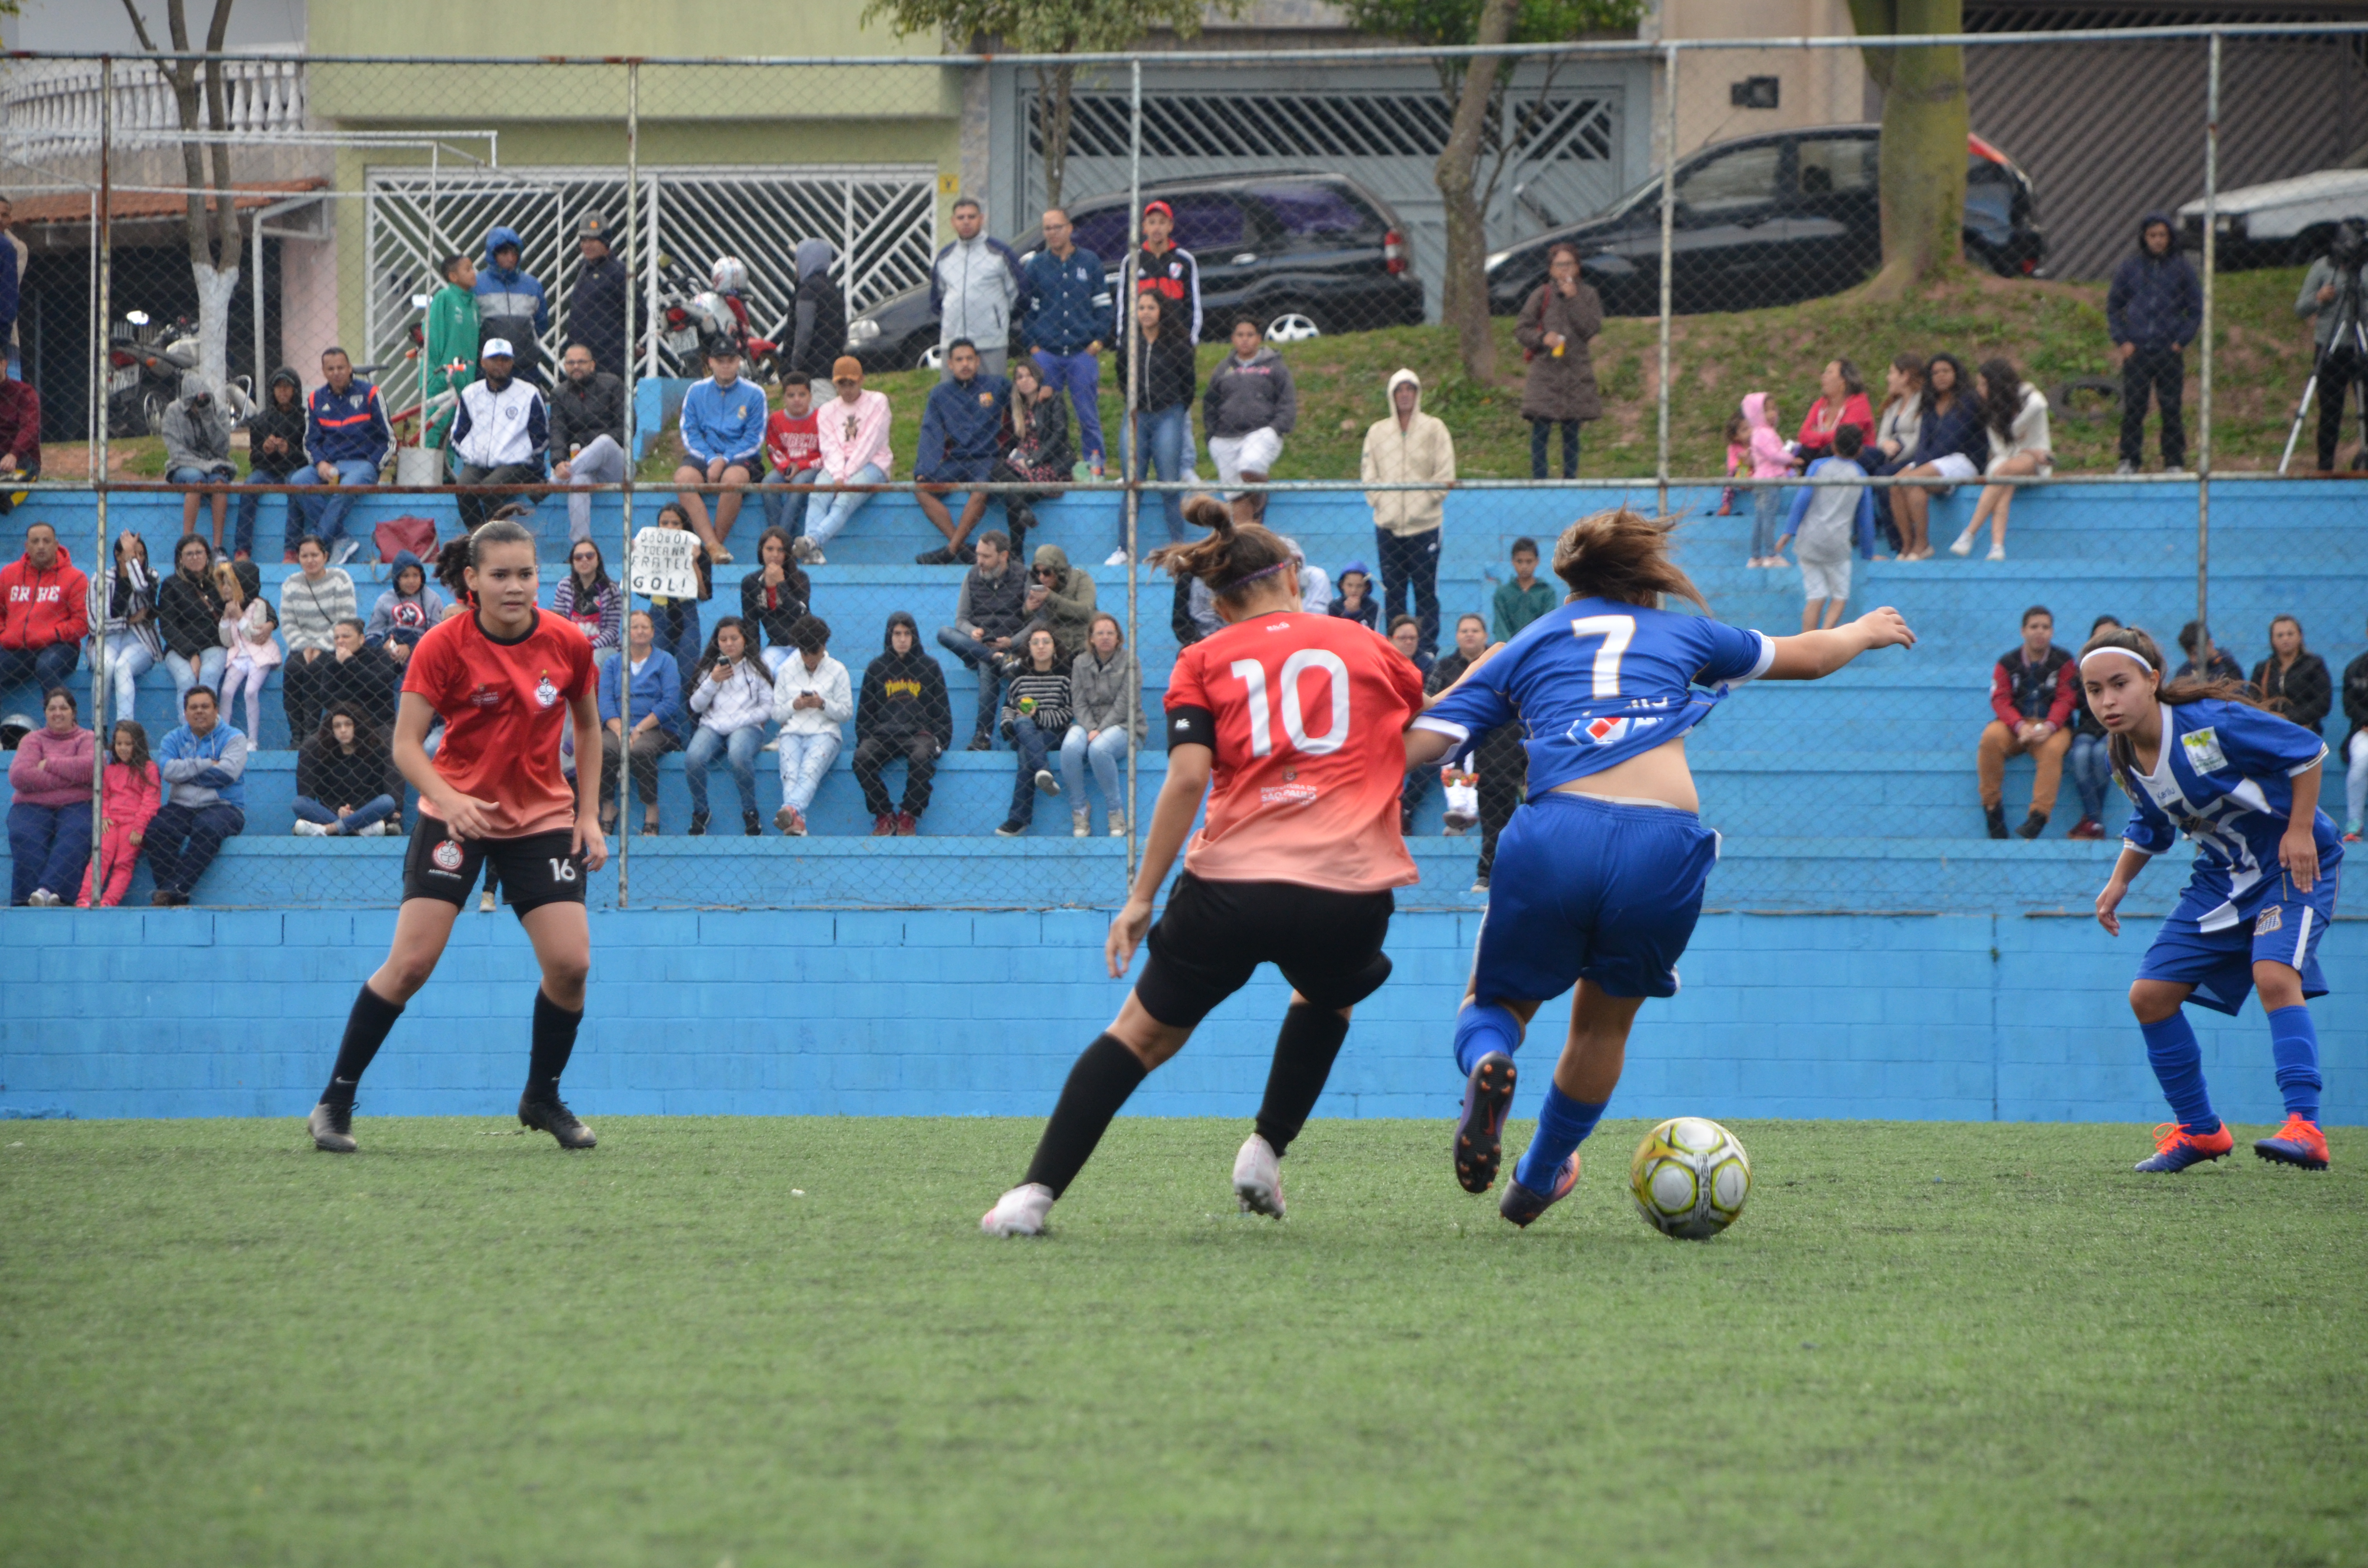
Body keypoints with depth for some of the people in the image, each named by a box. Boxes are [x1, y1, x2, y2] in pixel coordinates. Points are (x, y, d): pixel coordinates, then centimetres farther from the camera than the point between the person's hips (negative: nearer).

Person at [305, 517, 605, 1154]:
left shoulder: (566, 645, -5)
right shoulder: (443, 647, -14)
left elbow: (587, 726, 12)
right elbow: (406, 744, -15)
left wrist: (589, 815, 5)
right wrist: (449, 798, -33)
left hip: (542, 818, 3)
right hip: (458, 812, -3)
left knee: (571, 963, -8)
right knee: (411, 962, -12)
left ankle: (543, 1098, 16)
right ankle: (336, 1101, 0)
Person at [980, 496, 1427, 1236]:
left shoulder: (1203, 661, 10)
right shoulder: (1365, 646, 15)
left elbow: (1187, 777, -4)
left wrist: (1142, 896, -2)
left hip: (1232, 884, -1)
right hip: (1349, 894, 1)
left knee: (1143, 1032, 14)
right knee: (1326, 999, 35)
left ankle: (1035, 1193, 4)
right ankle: (1265, 1154, 22)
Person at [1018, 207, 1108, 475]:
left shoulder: (1090, 262, 7)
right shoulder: (1035, 265, 8)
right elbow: (1026, 309, 11)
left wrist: (1098, 340, 0)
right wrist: (1032, 345, 2)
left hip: (1084, 352, -1)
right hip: (1046, 353, 1)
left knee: (1089, 416, -1)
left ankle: (1095, 468, 5)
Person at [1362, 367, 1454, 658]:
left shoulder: (1434, 428, 3)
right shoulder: (1377, 432, 11)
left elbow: (1445, 475, 0)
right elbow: (1369, 474, 12)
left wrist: (1423, 502, -8)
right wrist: (1380, 502, -2)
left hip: (1424, 525, -3)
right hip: (1388, 526, 3)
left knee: (1426, 591, -3)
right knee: (1392, 593, 4)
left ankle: (1428, 648, 1)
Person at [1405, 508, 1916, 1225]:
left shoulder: (1523, 648, 22)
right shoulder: (1681, 634, 25)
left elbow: (1418, 741, 9)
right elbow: (1806, 655, 43)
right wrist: (1866, 630, 62)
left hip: (1557, 833, -1)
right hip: (1665, 841, 1)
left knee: (1496, 1001, 17)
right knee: (1604, 1023, 24)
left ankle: (1488, 1062, -19)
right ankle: (1538, 1181, 36)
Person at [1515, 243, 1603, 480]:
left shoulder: (1587, 295, 5)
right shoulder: (1542, 296, 0)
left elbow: (1591, 328, -7)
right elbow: (1521, 330, 2)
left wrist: (1573, 299, -11)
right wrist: (1543, 339, -16)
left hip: (1576, 371, 2)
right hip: (1545, 370, -2)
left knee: (1571, 431, 7)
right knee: (1540, 428, -7)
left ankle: (1570, 479, 14)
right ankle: (1538, 480, -5)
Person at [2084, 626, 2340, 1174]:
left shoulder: (2214, 724, -25)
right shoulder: (2126, 763, -4)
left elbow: (2308, 751, -15)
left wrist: (2300, 831, -19)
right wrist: (2119, 882, 3)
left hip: (2294, 865, -7)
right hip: (2221, 878, 7)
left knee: (2274, 975, -31)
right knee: (2150, 995, 1)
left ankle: (2304, 1129, -34)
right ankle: (2198, 1130, 16)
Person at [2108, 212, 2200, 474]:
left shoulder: (2181, 268, 5)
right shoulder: (2130, 268, 7)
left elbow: (2197, 310, 9)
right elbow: (2113, 307, 12)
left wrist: (2182, 340, -2)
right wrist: (2122, 340, 1)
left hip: (2170, 352, -1)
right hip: (2136, 352, 1)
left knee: (2171, 409, 0)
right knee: (2133, 409, -1)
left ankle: (2175, 462, 7)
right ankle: (2129, 460, 6)